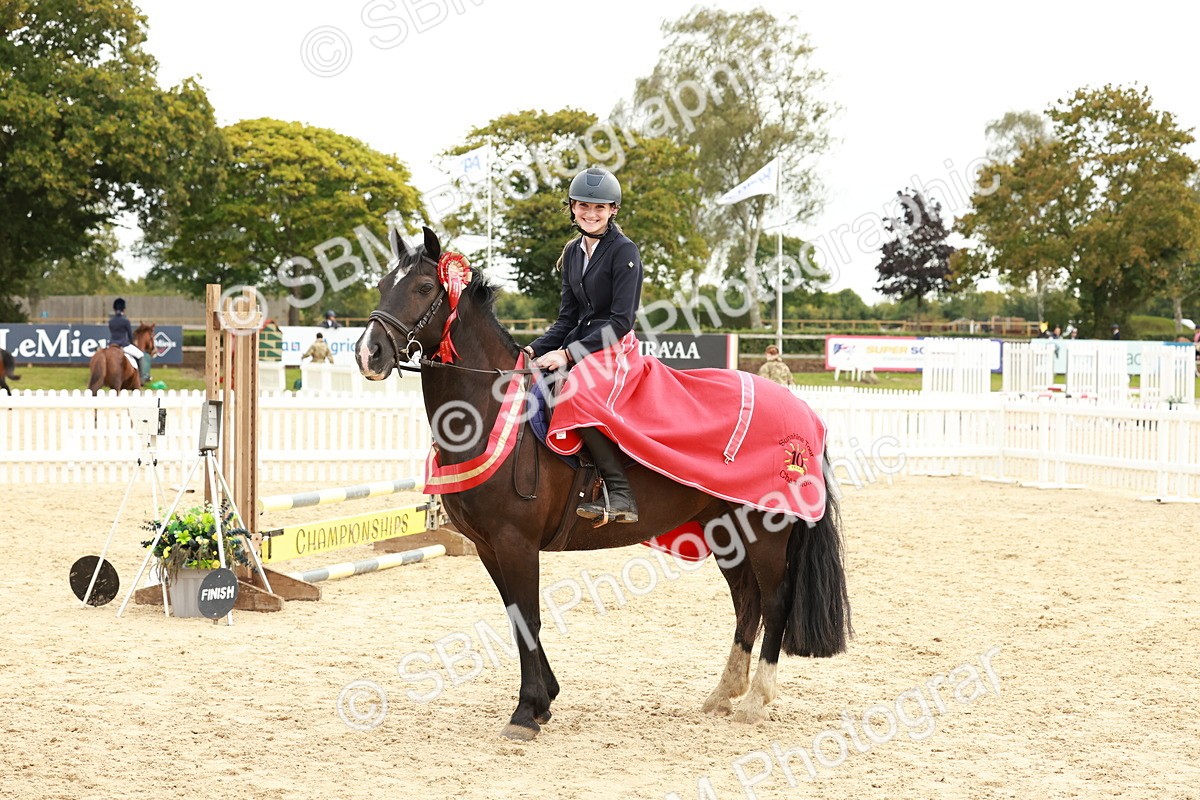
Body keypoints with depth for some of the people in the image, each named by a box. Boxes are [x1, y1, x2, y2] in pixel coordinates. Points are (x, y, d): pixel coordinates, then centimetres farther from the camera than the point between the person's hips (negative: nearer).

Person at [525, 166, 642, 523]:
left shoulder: (624, 251, -8)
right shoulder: (573, 252, 15)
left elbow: (621, 321, -15)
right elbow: (567, 319, 15)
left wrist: (568, 354, -20)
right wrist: (534, 349, -2)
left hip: (614, 351, -8)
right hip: (577, 350, 8)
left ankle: (620, 495, -35)